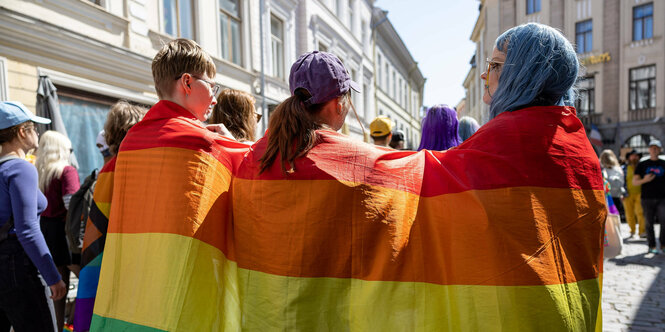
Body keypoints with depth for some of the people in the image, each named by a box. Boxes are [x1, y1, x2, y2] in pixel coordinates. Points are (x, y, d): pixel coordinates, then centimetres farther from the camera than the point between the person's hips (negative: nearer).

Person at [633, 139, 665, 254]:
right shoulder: (642, 165, 7)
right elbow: (634, 182, 5)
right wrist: (644, 180, -13)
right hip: (647, 198, -1)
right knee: (649, 223, 3)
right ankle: (652, 246, 12)